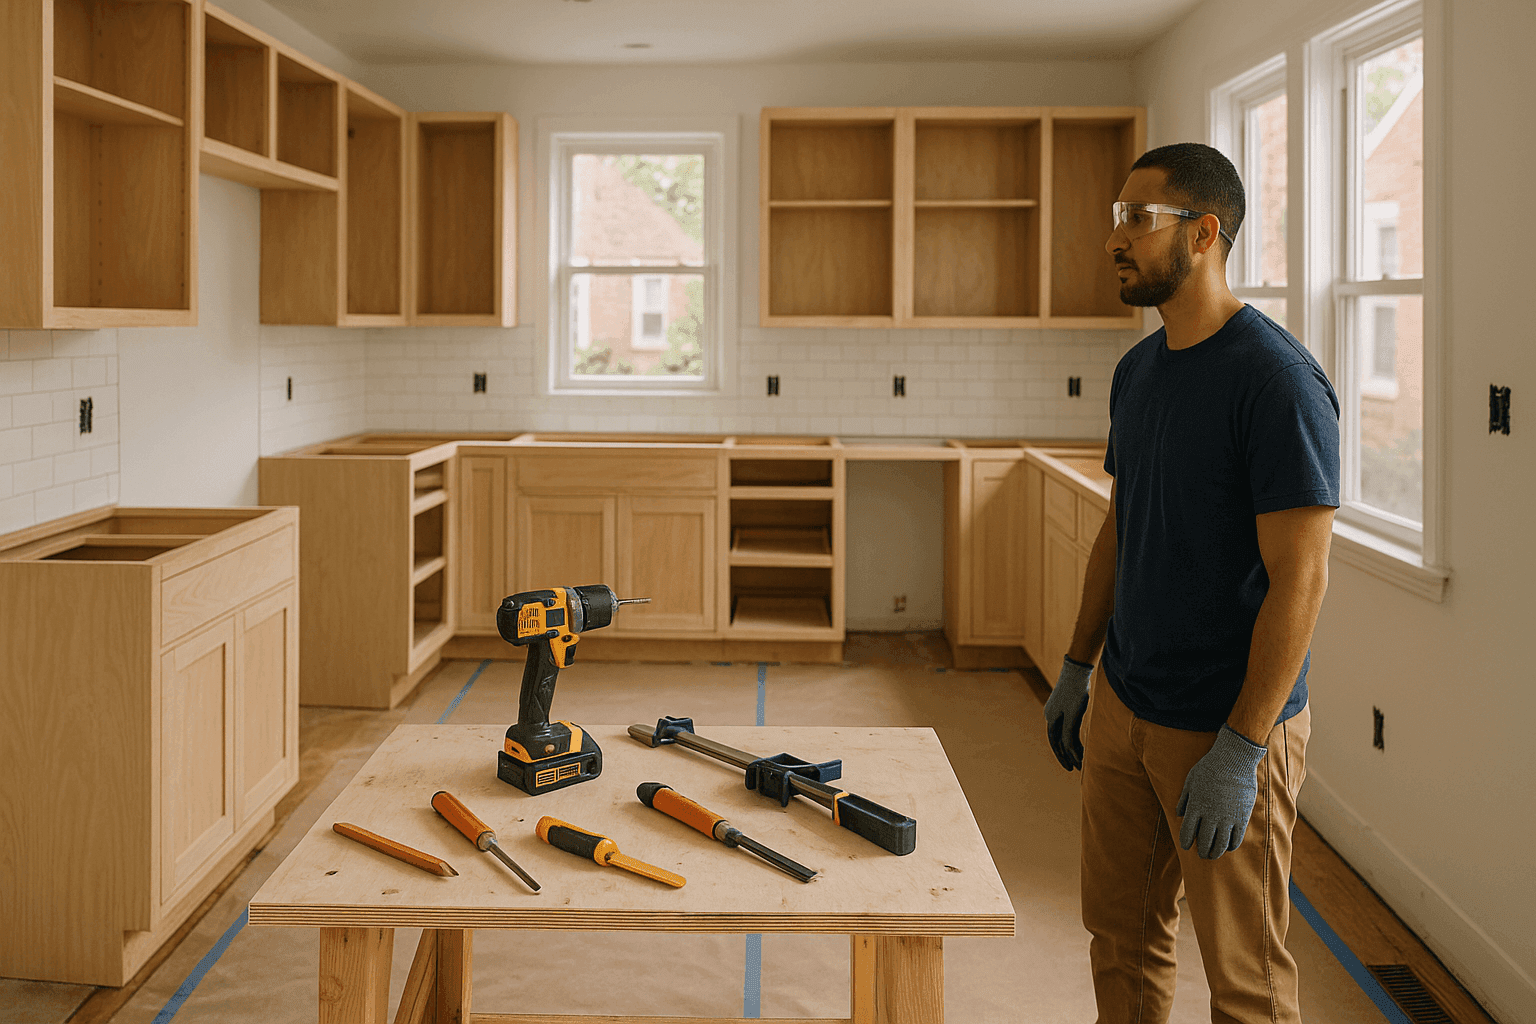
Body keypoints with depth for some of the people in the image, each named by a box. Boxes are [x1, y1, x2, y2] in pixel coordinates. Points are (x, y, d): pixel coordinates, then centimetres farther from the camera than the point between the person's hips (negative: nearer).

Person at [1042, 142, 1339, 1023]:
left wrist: (1238, 752, -21)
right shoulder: (1139, 369, 8)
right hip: (1123, 704, 7)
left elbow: (1299, 578, -21)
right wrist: (1078, 667, 16)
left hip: (1230, 725, -7)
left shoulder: (1277, 379, -18)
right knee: (1123, 934, 18)